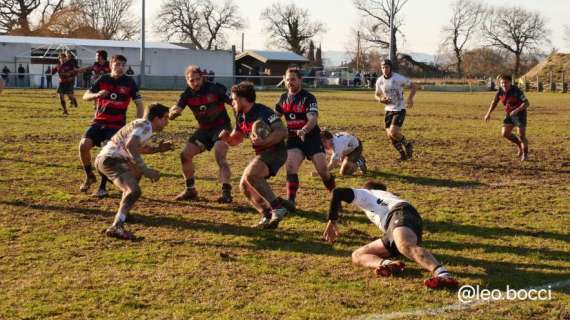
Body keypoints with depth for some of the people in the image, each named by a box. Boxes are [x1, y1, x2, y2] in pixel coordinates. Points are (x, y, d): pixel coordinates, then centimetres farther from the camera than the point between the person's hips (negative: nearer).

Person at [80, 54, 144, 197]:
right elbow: (85, 96, 1)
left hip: (117, 124, -2)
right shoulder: (102, 80, 2)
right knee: (84, 145, -17)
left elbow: (139, 104, 2)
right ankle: (89, 176, 9)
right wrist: (97, 95, -22)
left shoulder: (129, 82, -2)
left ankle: (102, 187, -3)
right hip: (99, 121, 2)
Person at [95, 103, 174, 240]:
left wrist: (158, 149, 29)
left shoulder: (141, 124, 21)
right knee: (134, 191, -26)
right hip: (111, 160, -11)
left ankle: (123, 212, 36)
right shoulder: (146, 126, -10)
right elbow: (130, 146, -27)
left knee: (137, 171, 36)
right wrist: (146, 170, -27)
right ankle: (116, 227, -40)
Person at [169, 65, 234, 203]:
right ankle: (190, 190, 17)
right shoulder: (187, 94, -5)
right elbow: (172, 114, -11)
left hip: (222, 126, -6)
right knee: (185, 154, 1)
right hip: (204, 129, 6)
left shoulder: (215, 89, -18)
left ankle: (226, 192, -24)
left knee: (219, 156, -26)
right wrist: (175, 111, -35)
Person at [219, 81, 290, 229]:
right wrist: (227, 137, -3)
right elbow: (235, 140, 20)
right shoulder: (241, 117, 10)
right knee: (245, 185, 6)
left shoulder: (262, 112, -17)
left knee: (250, 174, -29)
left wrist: (264, 141, -37)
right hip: (262, 153, 10)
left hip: (275, 151, -10)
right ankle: (268, 216, 6)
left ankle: (278, 207, -24)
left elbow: (282, 131, -25)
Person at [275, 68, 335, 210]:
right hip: (293, 138, 4)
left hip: (311, 137, -4)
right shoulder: (283, 98, 5)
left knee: (322, 170, -8)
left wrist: (304, 130, -47)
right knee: (290, 166, -16)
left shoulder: (308, 98, -14)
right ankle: (290, 201, -12)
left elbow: (313, 119, -28)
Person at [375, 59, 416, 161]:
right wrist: (381, 100, -8)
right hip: (388, 110, 5)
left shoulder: (399, 78, -15)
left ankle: (407, 145, 8)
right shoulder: (379, 81, 0)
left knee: (393, 133, -19)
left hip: (399, 110, -5)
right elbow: (377, 95, 15)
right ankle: (403, 154, 24)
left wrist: (410, 98, -22)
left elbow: (412, 86, -4)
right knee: (390, 136, 3)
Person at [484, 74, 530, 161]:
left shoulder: (516, 91, -26)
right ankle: (519, 145, 23)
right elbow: (494, 101, 10)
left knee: (522, 135, -8)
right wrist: (488, 113, 8)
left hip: (520, 114, -6)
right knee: (505, 133, -3)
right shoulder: (500, 91, -9)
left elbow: (527, 103, -31)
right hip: (509, 114, 6)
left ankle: (525, 154, 17)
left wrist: (516, 110, -41)